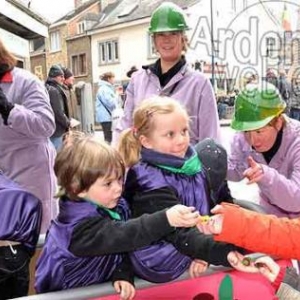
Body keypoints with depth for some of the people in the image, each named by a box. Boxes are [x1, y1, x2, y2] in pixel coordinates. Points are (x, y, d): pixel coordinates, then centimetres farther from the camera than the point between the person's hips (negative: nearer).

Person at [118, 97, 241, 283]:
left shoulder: (191, 162, -2)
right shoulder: (150, 183, -24)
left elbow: (213, 206, 3)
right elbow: (181, 235, -32)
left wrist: (204, 252, -11)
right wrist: (225, 253, -44)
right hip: (165, 263, -8)